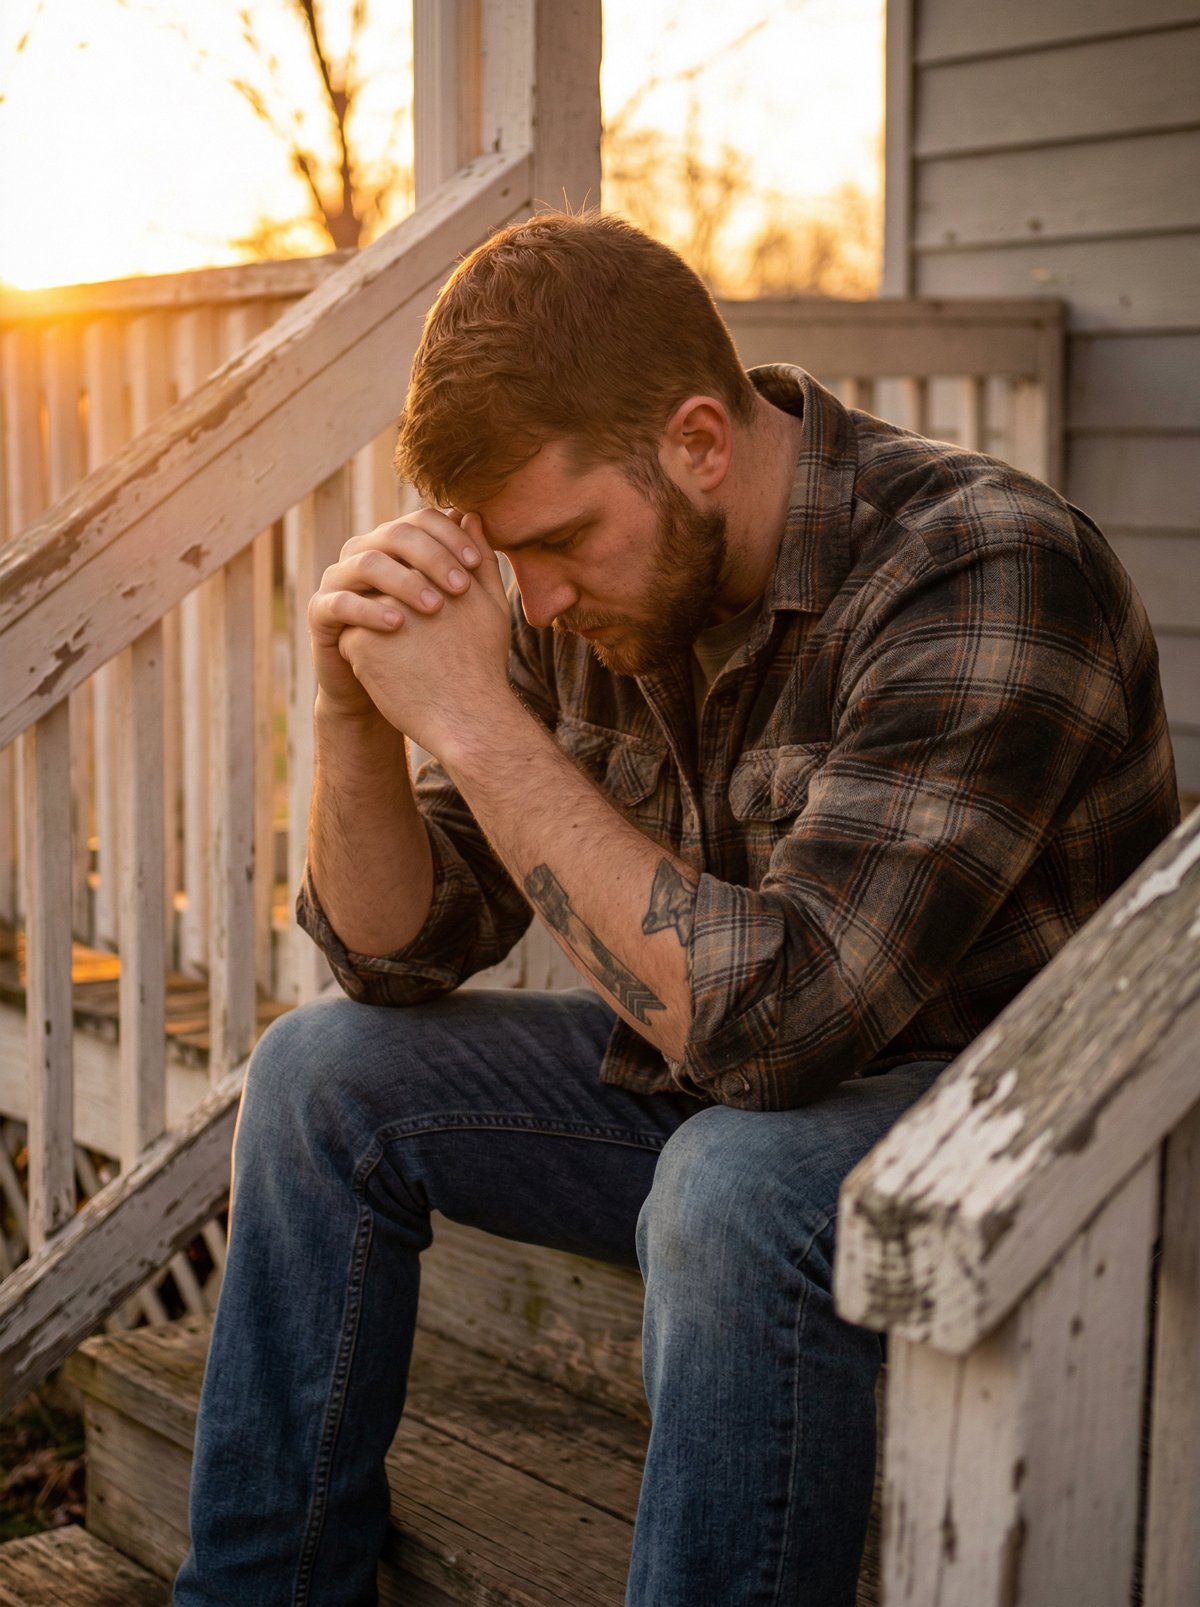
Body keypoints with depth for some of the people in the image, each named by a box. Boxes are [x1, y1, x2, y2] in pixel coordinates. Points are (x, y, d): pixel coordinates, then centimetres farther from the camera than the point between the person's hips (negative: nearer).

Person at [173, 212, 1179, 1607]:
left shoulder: (989, 580, -27)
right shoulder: (592, 591, -5)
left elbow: (775, 1014, -36)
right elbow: (398, 955, 0)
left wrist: (474, 719, -33)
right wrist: (352, 711, -20)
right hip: (709, 1087, 7)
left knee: (732, 1186, -37)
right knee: (320, 1073, 0)